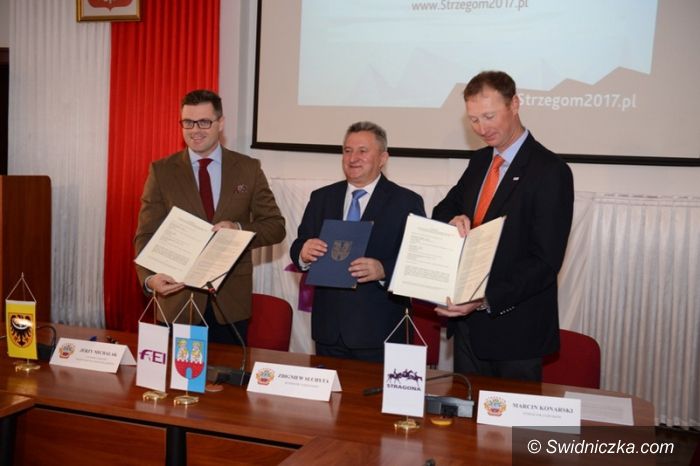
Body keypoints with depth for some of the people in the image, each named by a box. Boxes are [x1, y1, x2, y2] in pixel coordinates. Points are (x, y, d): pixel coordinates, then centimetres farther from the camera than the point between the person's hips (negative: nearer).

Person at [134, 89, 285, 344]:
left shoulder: (248, 169, 2)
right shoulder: (161, 171, 1)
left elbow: (276, 227, 3)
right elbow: (146, 235, -3)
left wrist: (239, 229, -17)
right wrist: (150, 278, -22)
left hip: (231, 301, 1)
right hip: (178, 297, 0)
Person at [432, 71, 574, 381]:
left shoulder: (551, 172, -14)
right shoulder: (479, 161, 10)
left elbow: (545, 260, -18)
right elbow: (443, 210, 15)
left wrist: (487, 300, -27)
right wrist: (453, 219, -10)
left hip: (515, 331, -6)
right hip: (467, 319, 6)